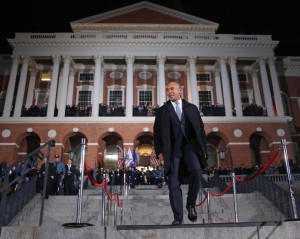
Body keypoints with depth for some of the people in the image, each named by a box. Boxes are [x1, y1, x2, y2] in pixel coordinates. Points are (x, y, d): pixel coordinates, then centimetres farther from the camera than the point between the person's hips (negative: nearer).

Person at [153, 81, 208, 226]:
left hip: (190, 146, 0)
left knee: (196, 170, -26)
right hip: (173, 150, 1)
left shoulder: (192, 108, 15)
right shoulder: (162, 111, 13)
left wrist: (204, 149, 5)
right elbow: (157, 133, 10)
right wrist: (159, 152, -1)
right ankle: (178, 217, 9)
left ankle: (191, 204, -3)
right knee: (173, 184, -4)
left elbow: (201, 130, 13)